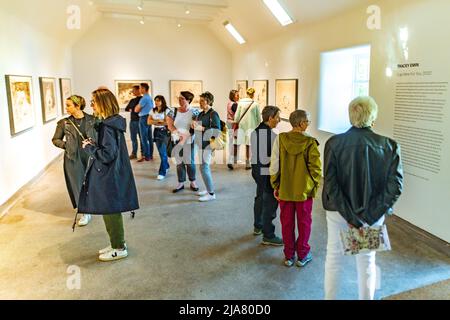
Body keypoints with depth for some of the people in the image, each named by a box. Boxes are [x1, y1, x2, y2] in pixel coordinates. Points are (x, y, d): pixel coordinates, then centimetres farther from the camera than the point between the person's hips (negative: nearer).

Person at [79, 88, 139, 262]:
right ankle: (117, 243, 34)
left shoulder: (108, 126, -22)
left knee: (111, 213, 5)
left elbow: (107, 155, -24)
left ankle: (119, 248, 19)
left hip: (109, 178, -10)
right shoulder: (114, 122, 7)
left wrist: (89, 147, -12)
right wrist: (94, 144, 6)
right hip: (111, 175, 10)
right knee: (112, 212, 20)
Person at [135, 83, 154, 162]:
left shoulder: (144, 98, -16)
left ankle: (147, 156, -3)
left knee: (144, 139, -5)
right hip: (149, 118, 9)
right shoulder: (150, 98, 13)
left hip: (143, 118, -9)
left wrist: (137, 106, 7)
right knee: (150, 138, 11)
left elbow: (136, 110, -14)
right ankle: (150, 155, 16)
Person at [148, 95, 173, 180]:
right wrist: (159, 121, -10)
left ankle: (162, 173, -5)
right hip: (156, 132, 6)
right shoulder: (153, 111, 10)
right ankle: (166, 166, 35)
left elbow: (168, 122, -15)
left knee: (163, 152, -8)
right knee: (161, 151, 14)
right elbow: (149, 122, 4)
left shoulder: (167, 110, -7)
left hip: (165, 132, -6)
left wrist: (155, 122, -9)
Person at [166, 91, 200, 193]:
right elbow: (170, 125, 3)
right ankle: (181, 183, 18)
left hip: (189, 141, -3)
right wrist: (178, 133, -14)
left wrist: (185, 137, -20)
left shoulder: (194, 112, -6)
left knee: (189, 162, 5)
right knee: (179, 162, 8)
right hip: (177, 140, 3)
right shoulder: (175, 111, 4)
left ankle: (193, 182, 22)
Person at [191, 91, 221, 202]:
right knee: (205, 167, 14)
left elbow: (217, 131, -18)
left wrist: (202, 128, -21)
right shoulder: (201, 114, 14)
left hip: (208, 144, -8)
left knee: (204, 167, -9)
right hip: (201, 144, 8)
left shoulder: (213, 114, -11)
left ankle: (211, 194, 0)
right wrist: (194, 124, 0)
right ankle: (209, 189, 27)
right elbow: (197, 126, 22)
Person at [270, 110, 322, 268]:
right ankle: (303, 255, 26)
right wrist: (314, 188, 2)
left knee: (287, 223, 14)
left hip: (285, 190, 2)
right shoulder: (310, 142, -13)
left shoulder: (280, 139, -8)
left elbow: (274, 166, -5)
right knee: (304, 223, 14)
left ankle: (289, 256, 25)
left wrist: (276, 187, 5)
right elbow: (315, 168, -11)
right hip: (304, 190, -2)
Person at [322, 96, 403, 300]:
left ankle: (330, 297, 33)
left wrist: (351, 218, -14)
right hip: (373, 216, 1)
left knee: (334, 259, 17)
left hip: (338, 212, 0)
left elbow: (330, 184, -17)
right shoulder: (389, 146, -9)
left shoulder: (334, 143, -12)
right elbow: (395, 186, -13)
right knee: (367, 262, 19)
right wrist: (369, 217, -12)